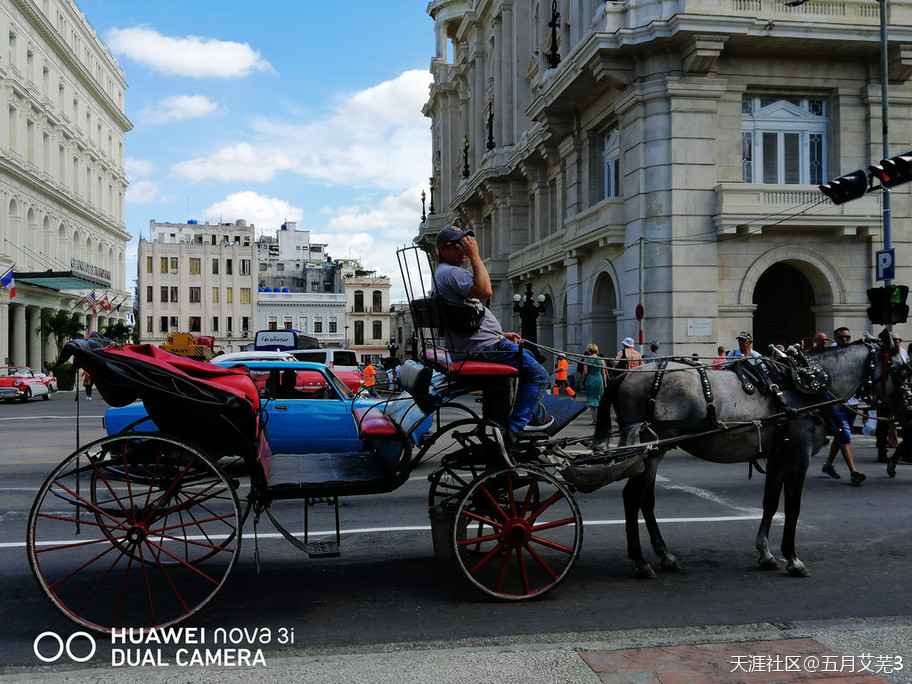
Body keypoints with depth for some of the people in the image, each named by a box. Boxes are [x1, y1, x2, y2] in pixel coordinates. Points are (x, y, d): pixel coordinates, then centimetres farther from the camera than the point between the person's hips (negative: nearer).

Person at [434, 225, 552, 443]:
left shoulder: (441, 274, 21)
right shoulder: (452, 272, -15)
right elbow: (485, 291, -32)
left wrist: (500, 334, 20)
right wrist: (475, 256, -22)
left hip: (466, 348, 12)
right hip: (483, 349, -12)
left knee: (528, 356, 30)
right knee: (540, 375, -9)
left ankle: (534, 414, 30)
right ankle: (513, 429, -10)